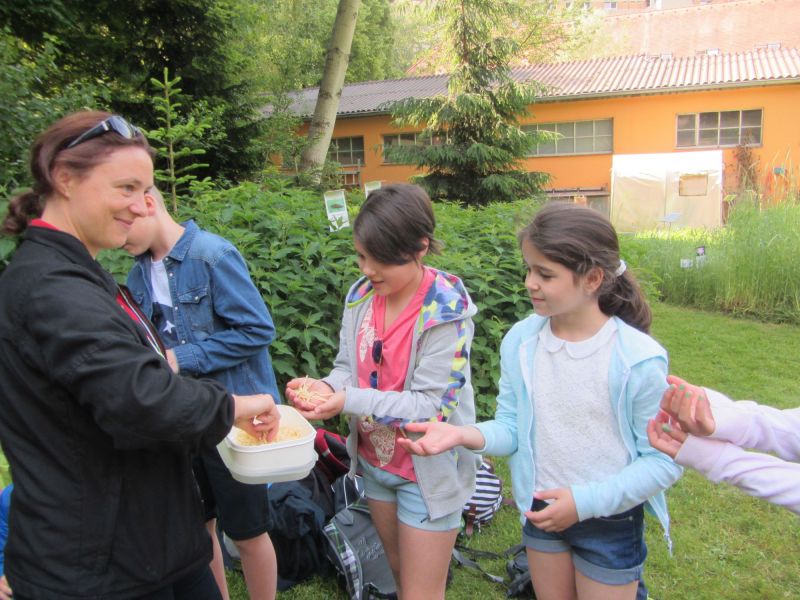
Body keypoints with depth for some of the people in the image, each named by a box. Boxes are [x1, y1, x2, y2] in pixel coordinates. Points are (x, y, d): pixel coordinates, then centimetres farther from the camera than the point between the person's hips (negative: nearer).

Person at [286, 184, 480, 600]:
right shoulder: (361, 295, -6)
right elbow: (348, 365, 4)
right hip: (375, 461, 6)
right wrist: (326, 387, -19)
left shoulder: (446, 312, -23)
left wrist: (349, 401, -31)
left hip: (427, 469, -5)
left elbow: (431, 406, -24)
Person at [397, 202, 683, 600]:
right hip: (542, 511, 4)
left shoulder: (638, 359, -22)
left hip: (610, 520, -4)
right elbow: (511, 426, -6)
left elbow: (663, 460, -16)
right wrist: (463, 433, -25)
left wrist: (586, 501, -24)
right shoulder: (520, 341, -12)